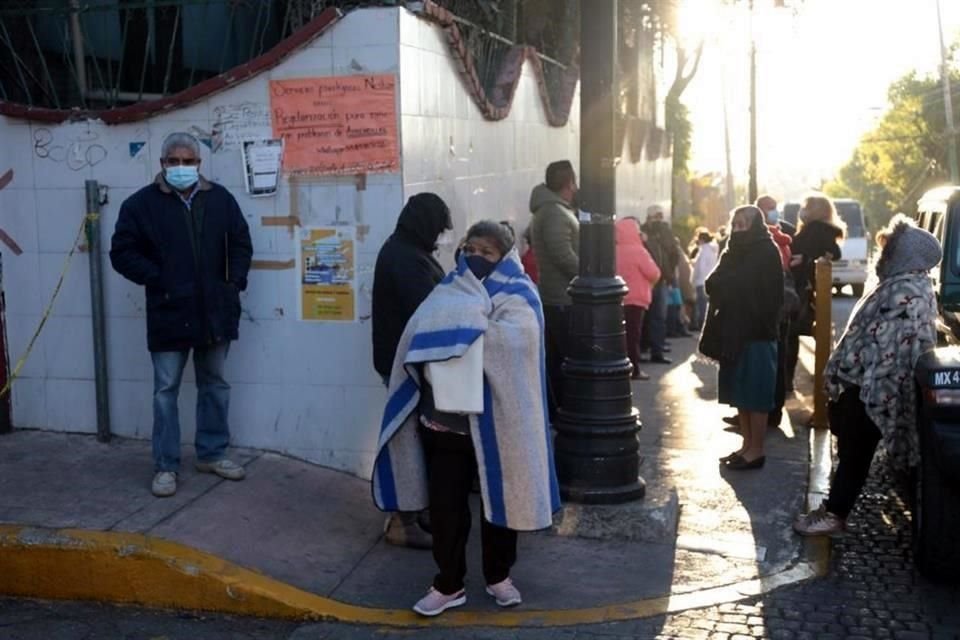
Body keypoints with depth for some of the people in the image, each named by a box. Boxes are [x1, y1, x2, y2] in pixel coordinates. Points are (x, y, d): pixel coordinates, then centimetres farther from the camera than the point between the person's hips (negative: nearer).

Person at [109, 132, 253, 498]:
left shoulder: (220, 199, 5)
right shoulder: (142, 203, -3)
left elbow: (241, 244, 11)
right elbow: (122, 252, -4)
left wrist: (235, 282, -2)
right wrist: (157, 280, -12)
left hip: (215, 312, 3)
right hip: (168, 314, -3)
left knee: (214, 386, 13)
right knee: (166, 390, 2)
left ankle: (212, 454, 27)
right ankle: (165, 466, 11)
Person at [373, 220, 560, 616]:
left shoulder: (517, 296, -3)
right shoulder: (450, 290, 10)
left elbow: (515, 340, -23)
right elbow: (418, 340, 0)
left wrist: (461, 329, -17)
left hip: (494, 421, -3)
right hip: (444, 417, 3)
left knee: (498, 500, 12)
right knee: (445, 506, 7)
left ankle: (499, 576, 31)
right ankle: (449, 584, 21)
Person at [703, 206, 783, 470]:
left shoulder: (766, 254, -10)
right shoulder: (736, 252, 14)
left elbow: (748, 288, -17)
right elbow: (713, 284, 8)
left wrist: (724, 284, -6)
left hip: (757, 332, -8)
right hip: (734, 330, 8)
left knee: (755, 393, -3)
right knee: (740, 393, 12)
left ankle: (757, 450, 4)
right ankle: (747, 445, 20)